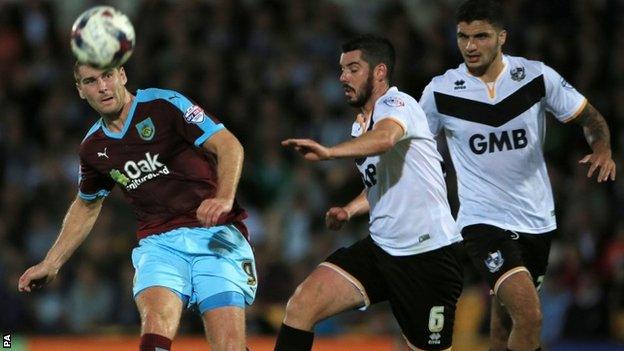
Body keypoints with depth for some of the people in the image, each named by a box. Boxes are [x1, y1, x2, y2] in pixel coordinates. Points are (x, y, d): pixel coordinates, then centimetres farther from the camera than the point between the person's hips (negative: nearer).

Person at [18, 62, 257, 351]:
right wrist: (50, 264, 29)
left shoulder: (165, 104, -5)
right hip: (158, 242, 3)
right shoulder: (93, 148, 12)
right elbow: (86, 206, 30)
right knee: (156, 323, -28)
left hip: (215, 235, -3)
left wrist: (224, 198, -29)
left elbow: (229, 145, -11)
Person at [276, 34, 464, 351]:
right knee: (301, 305, -11)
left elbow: (385, 137, -37)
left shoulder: (397, 104, -12)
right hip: (381, 248, 8)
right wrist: (349, 210, 12)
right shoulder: (361, 125, 15)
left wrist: (329, 152, -52)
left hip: (429, 253, -8)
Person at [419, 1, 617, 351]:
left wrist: (602, 149, -14)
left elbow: (590, 117, 6)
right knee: (529, 316, -23)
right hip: (483, 221, -3)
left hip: (537, 220, 3)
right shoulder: (440, 91, -7)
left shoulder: (537, 76, -4)